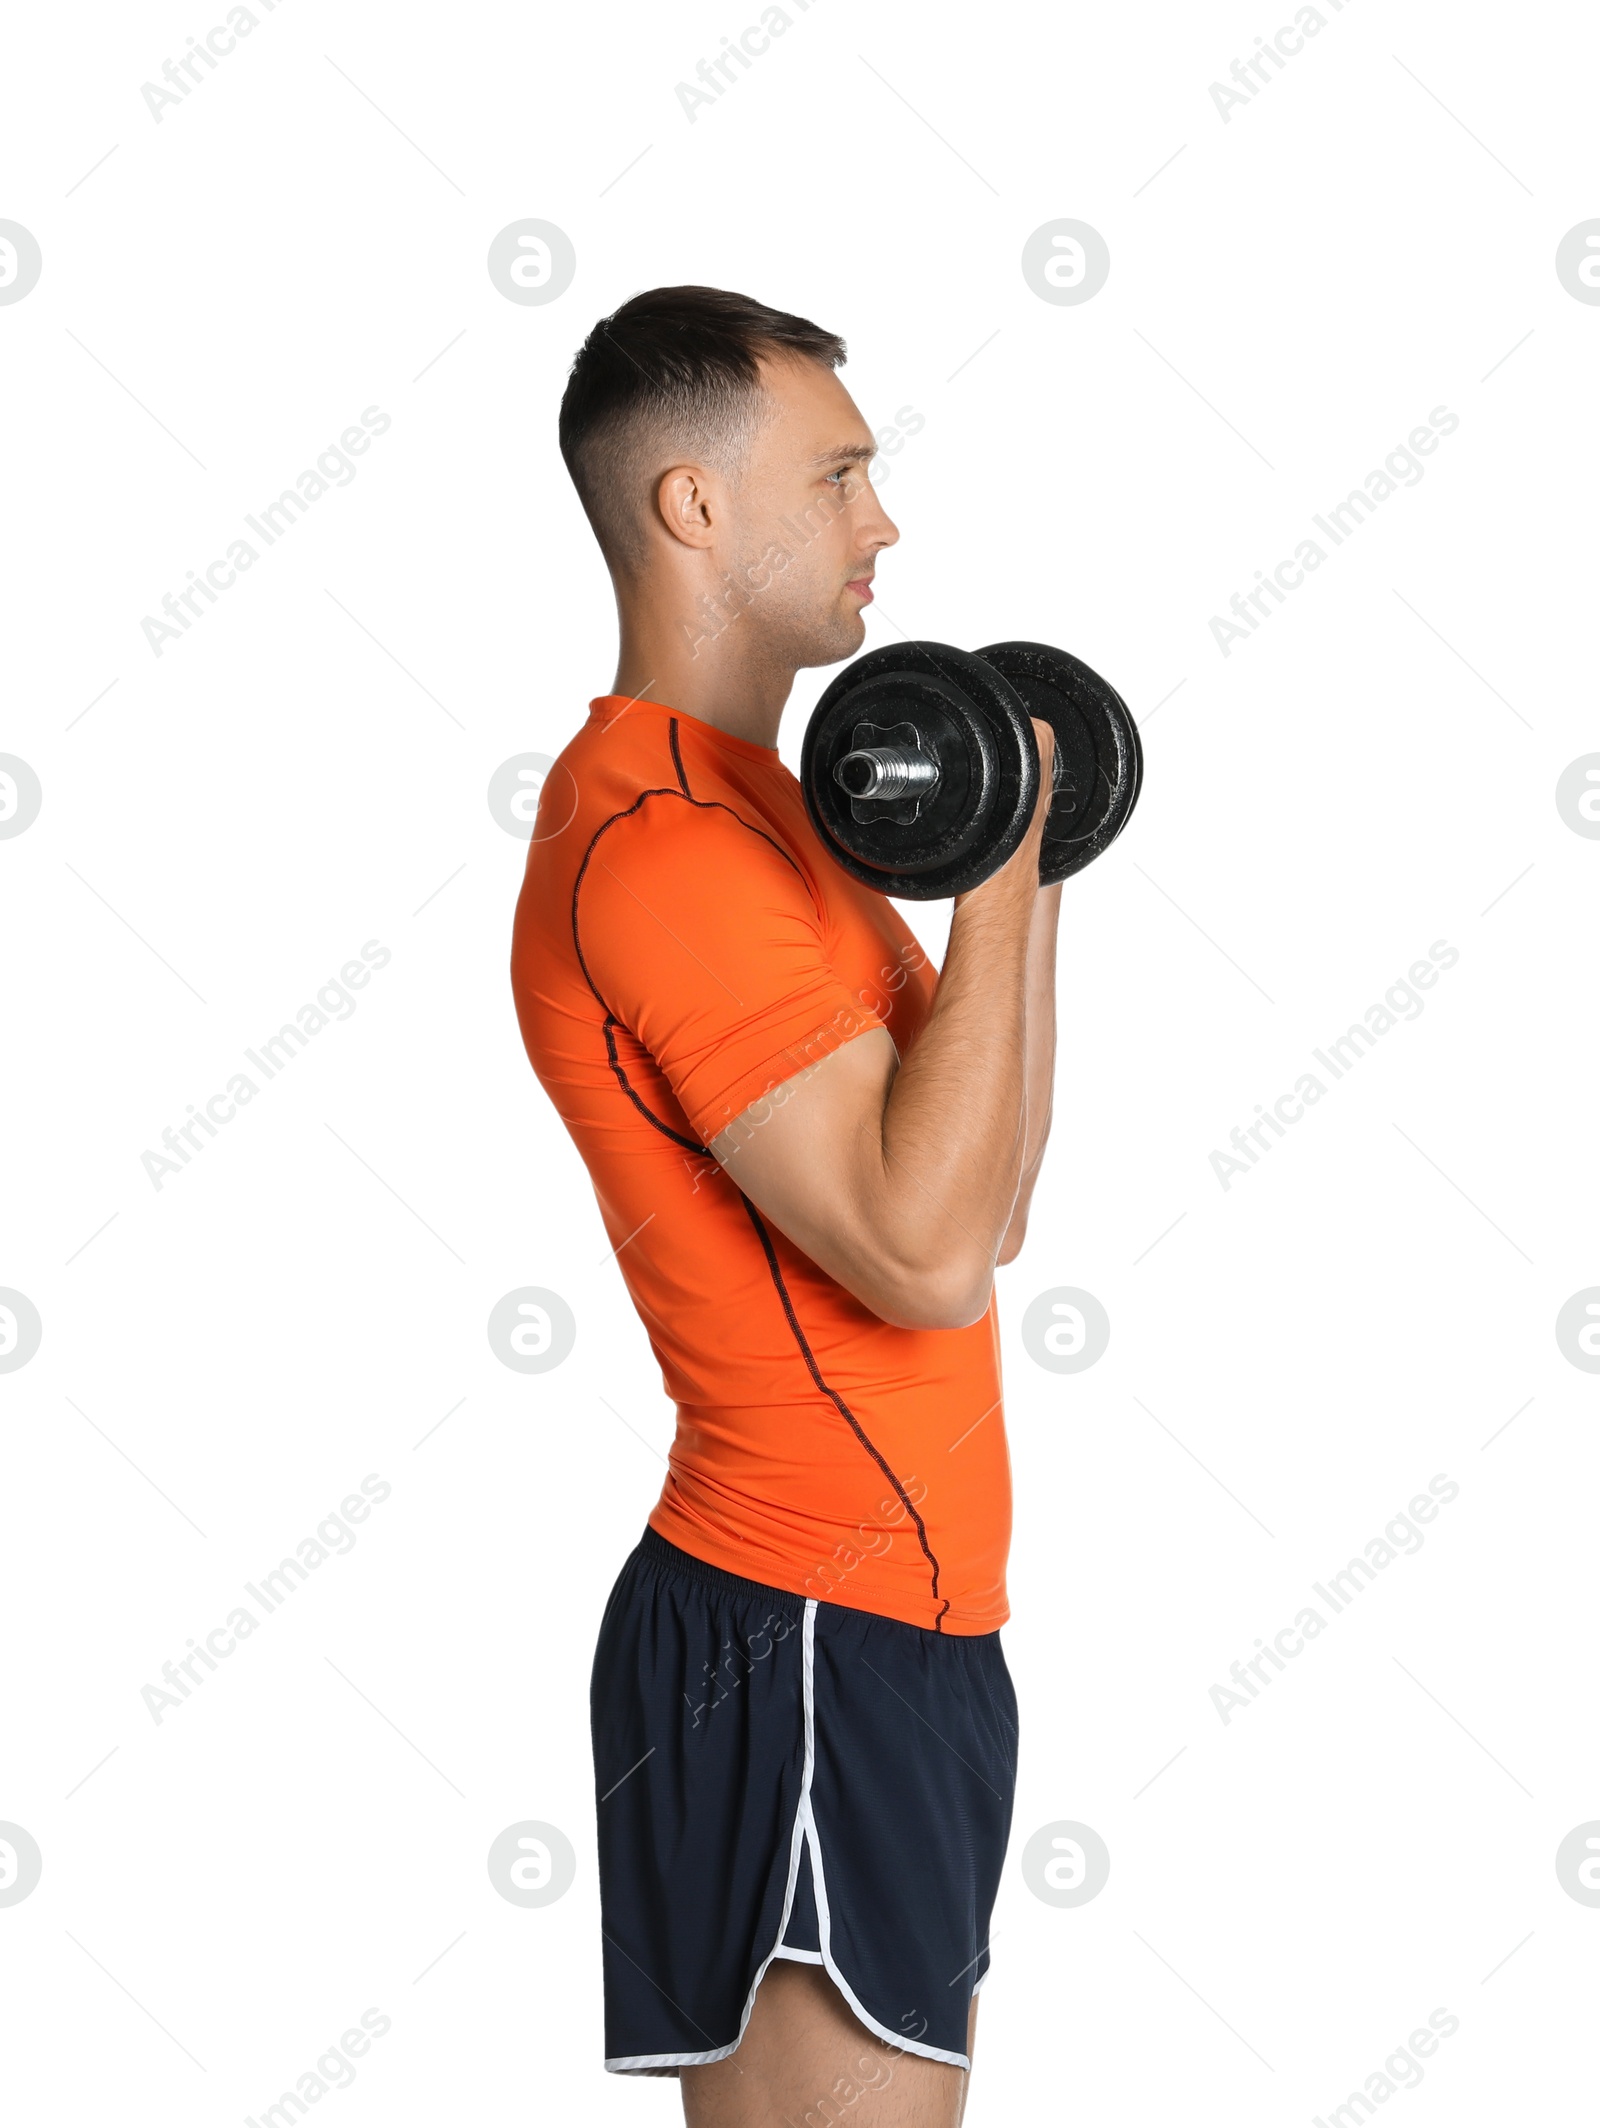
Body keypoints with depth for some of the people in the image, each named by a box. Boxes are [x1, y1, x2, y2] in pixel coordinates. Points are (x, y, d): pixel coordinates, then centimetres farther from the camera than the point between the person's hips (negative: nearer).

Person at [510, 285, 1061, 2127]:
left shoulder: (742, 804, 16)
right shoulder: (659, 841, -18)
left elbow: (983, 1204, 16)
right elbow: (928, 1253, -27)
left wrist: (1023, 866, 12)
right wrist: (998, 865, -19)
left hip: (888, 1622, 11)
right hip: (810, 1644, -11)